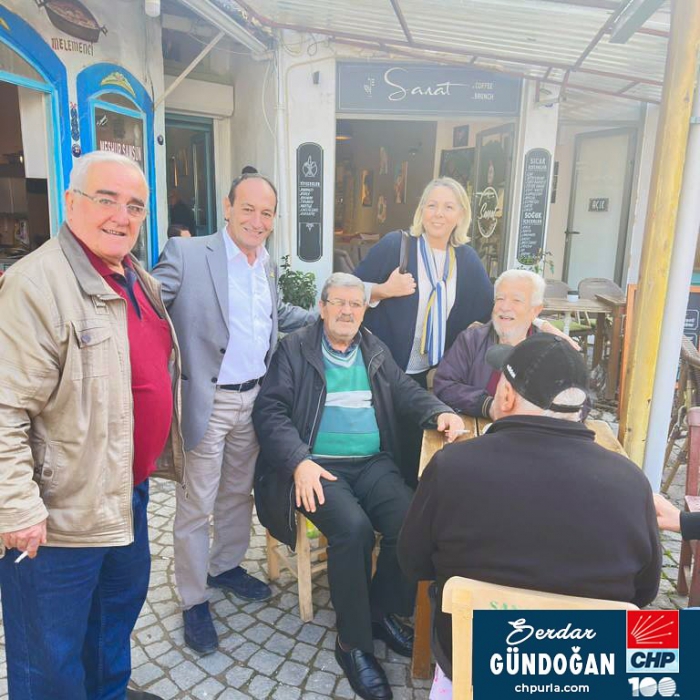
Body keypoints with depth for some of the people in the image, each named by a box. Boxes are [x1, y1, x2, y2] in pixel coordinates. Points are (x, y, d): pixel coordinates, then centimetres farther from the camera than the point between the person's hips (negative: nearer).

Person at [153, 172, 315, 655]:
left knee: (239, 492, 21)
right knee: (196, 506, 7)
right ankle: (194, 601, 26)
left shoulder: (268, 265, 9)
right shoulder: (187, 254, -12)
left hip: (255, 399, 6)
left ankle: (227, 566, 44)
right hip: (207, 402, -6)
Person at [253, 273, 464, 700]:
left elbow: (406, 391, 17)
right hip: (317, 465, -4)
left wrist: (440, 412, -5)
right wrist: (299, 461, -20)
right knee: (353, 528, -30)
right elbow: (270, 410, -6)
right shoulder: (295, 349, 2)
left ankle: (382, 612, 7)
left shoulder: (375, 349, 17)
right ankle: (353, 643, -7)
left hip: (373, 463, 5)